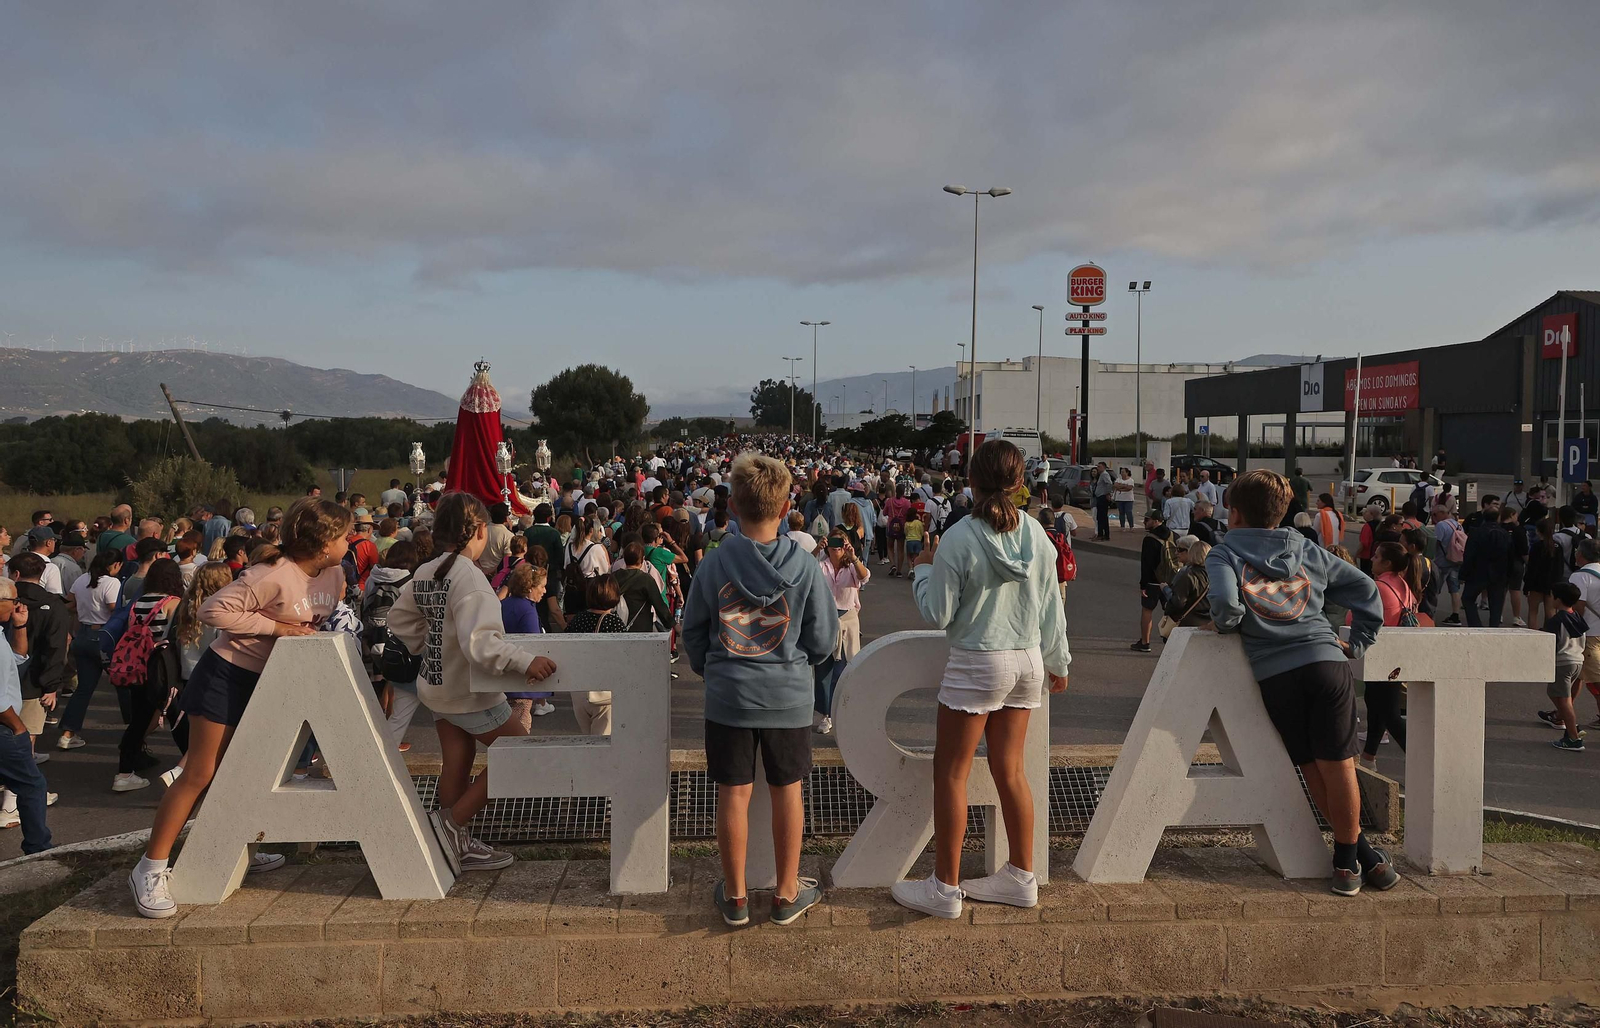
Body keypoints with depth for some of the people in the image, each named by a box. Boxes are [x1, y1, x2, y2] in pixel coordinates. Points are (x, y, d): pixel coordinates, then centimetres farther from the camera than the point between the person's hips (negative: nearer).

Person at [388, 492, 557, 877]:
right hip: (470, 692, -8)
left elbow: (399, 618, 13)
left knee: (456, 765, 15)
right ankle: (451, 822, 1)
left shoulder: (425, 573, 1)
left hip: (438, 684, 9)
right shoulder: (469, 578, -25)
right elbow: (480, 642, -36)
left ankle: (459, 845, 23)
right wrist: (524, 662, -40)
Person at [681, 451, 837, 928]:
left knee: (733, 794, 10)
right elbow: (824, 639, -2)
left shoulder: (715, 563, -9)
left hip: (727, 696, 0)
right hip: (788, 696, 0)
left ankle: (735, 895, 22)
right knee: (787, 790, 13)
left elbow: (693, 630, 2)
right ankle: (787, 893, 25)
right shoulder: (804, 566, -10)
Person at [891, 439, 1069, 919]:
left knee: (951, 773, 4)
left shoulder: (959, 539, -16)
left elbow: (937, 614, -11)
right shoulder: (1036, 533, 0)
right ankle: (1020, 878, 24)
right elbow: (1050, 606, 7)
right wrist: (1058, 661, 19)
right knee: (1010, 770, 15)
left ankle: (945, 888, 10)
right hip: (1027, 661, 6)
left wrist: (923, 569, 6)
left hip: (977, 663, -6)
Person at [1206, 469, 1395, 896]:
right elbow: (1366, 589, 19)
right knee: (1338, 766, 3)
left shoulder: (1224, 553, 8)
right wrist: (1356, 643, 20)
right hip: (1327, 662, 2)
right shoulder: (1309, 551, 20)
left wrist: (1226, 624, 8)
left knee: (1313, 770, 9)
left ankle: (1353, 854, 17)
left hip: (1274, 674, -2)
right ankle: (1352, 854, 13)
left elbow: (1225, 601, -12)